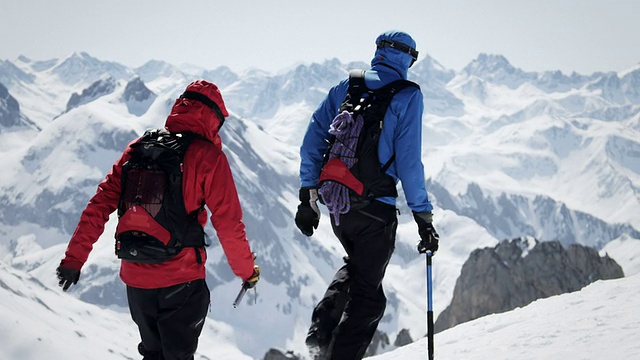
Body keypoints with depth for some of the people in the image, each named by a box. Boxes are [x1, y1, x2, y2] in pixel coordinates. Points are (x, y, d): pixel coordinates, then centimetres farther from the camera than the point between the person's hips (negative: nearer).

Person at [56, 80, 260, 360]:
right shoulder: (208, 156, -9)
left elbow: (100, 204, 3)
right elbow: (228, 223, -10)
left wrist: (74, 258, 6)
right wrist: (247, 271, 3)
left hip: (135, 278, 5)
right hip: (180, 282, -4)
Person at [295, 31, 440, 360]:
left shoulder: (345, 87, 9)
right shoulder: (407, 96, -5)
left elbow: (313, 139, 8)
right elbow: (408, 160, -11)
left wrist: (308, 196, 13)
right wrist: (423, 216, -6)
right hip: (376, 208, -5)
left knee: (355, 267, 28)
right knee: (367, 294, 8)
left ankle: (321, 331, 10)